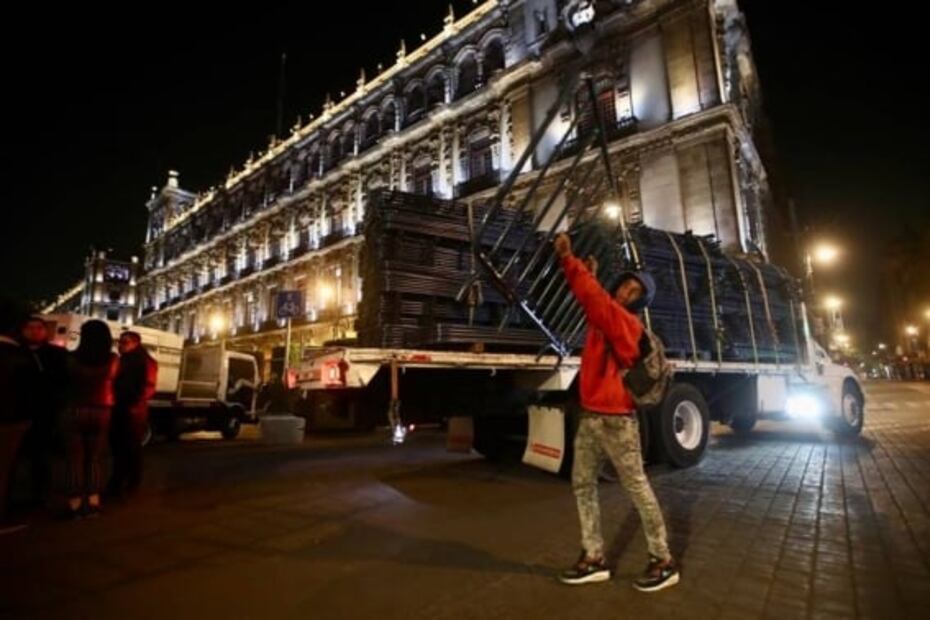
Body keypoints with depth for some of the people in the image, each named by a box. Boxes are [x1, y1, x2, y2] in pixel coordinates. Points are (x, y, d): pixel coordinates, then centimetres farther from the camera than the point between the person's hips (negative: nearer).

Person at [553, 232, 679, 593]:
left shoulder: (627, 322, -14)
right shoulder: (606, 316, 10)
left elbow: (597, 300, -29)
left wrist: (568, 259, -31)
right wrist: (589, 275, 5)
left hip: (616, 419, -9)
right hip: (589, 416, 9)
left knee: (637, 487, 4)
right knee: (582, 484, 11)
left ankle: (663, 562, 21)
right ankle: (594, 558, 22)